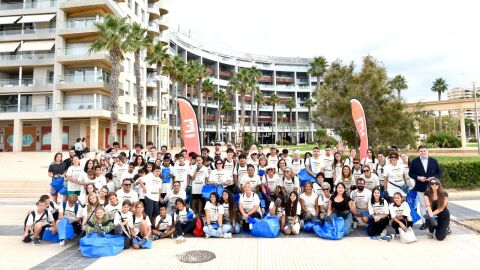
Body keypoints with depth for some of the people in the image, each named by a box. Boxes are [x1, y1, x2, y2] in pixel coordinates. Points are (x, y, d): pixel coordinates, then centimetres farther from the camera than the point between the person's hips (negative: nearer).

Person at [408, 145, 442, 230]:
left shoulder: (434, 161, 4)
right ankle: (424, 222, 12)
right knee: (423, 205, 5)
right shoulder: (414, 161, 1)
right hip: (420, 187, 0)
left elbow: (439, 173, 5)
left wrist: (433, 178, -13)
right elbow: (411, 173, 1)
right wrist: (418, 177, -16)